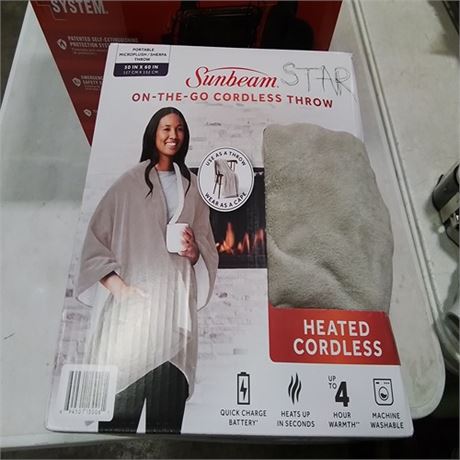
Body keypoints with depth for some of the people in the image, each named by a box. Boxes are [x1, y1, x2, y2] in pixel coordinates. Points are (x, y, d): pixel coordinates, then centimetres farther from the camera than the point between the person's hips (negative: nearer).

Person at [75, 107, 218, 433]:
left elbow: (208, 249, 18)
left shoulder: (192, 187, 16)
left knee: (167, 415, 2)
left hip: (176, 307, 3)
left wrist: (194, 251, -4)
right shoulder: (130, 183, 7)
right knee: (120, 412, -5)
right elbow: (96, 238, 3)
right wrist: (116, 284, -10)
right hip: (133, 303, -2)